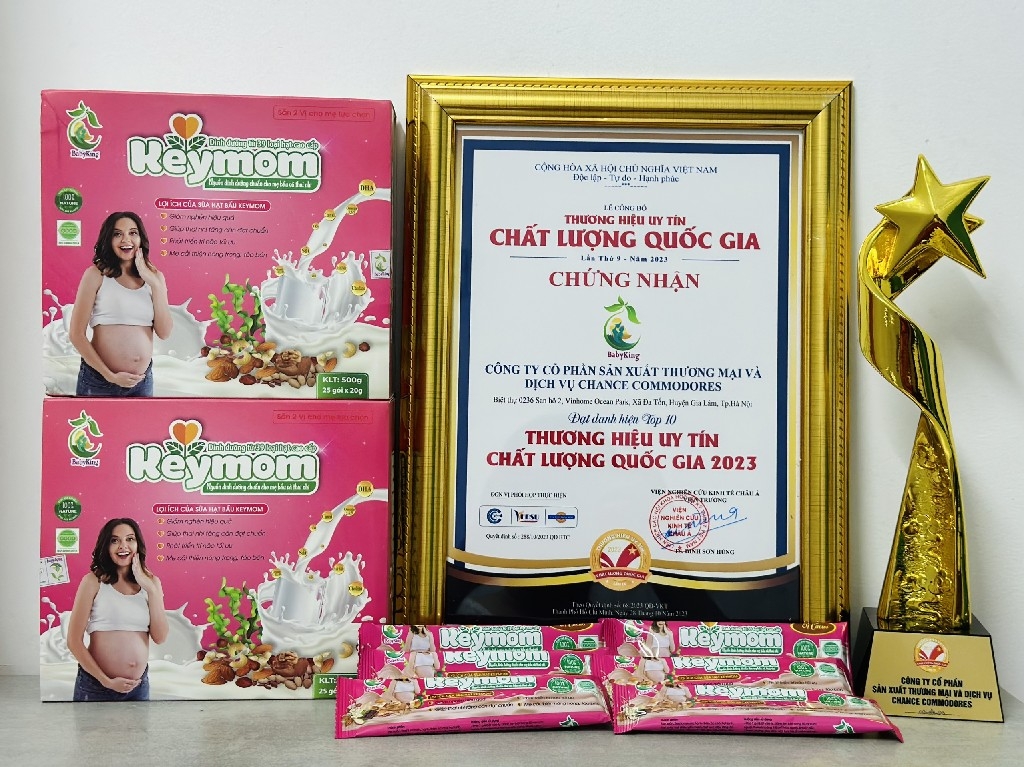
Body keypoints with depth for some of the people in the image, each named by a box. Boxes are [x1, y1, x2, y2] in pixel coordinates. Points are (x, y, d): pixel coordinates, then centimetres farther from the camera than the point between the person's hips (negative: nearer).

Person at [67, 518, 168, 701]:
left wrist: (151, 589, -11)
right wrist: (106, 681, -10)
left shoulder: (150, 582, 3)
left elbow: (160, 637, -4)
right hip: (96, 686, -3)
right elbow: (74, 641, -7)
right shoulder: (94, 581, -8)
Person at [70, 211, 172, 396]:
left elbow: (164, 332, -3)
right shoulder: (97, 274, -6)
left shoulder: (154, 276, 5)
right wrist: (110, 375, -10)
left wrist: (155, 283, -10)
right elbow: (76, 334, -6)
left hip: (143, 381, 3)